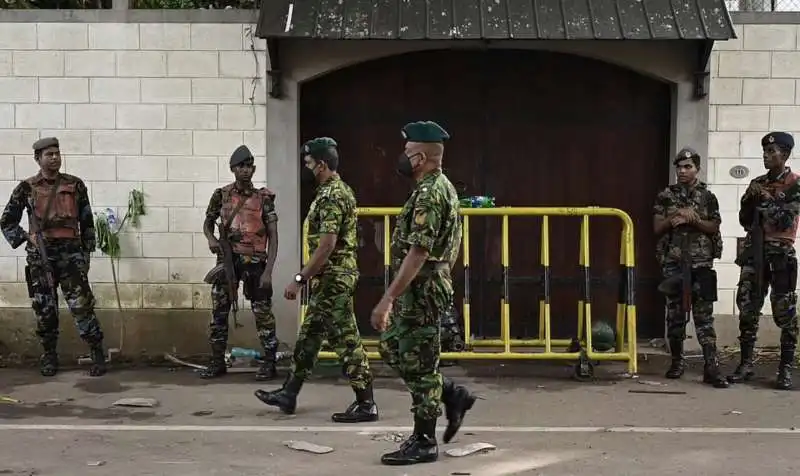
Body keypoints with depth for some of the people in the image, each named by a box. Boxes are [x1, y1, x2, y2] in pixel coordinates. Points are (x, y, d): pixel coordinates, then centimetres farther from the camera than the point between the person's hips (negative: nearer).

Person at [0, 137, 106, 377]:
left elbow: (87, 222, 10)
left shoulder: (75, 185, 5)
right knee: (45, 308, 6)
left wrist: (86, 253, 7)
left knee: (81, 305, -8)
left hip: (70, 252, -1)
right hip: (40, 255, 1)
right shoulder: (27, 188, 4)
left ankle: (97, 353, 0)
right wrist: (25, 237, -7)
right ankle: (49, 356, 19)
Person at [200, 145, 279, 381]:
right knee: (219, 312, 4)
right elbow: (208, 222, 19)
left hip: (255, 262, -3)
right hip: (227, 260, 3)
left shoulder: (263, 198, -3)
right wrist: (211, 239, -5)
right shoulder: (221, 195, 4)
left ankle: (269, 363, 10)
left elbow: (273, 237, -4)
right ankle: (217, 363, 15)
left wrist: (268, 271, -11)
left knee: (262, 313, 0)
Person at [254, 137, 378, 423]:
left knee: (346, 340, -5)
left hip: (333, 280, -11)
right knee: (308, 336, 16)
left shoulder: (331, 196, -19)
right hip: (328, 280, 11)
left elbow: (326, 246, -25)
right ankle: (288, 394, 24)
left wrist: (299, 279, -21)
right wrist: (310, 278, 24)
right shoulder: (337, 190, 13)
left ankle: (366, 404, 1)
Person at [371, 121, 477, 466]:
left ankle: (423, 442, 8)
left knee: (418, 364, -2)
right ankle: (452, 396, 22)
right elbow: (447, 246, 21)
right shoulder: (442, 186, 13)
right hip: (424, 287, 11)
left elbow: (417, 254, -26)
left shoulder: (429, 194, -20)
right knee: (393, 349, 18)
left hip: (421, 289, -11)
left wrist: (387, 299, -26)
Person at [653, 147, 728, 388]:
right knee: (675, 314, 6)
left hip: (701, 263, -1)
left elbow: (714, 228, 1)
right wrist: (674, 218, -12)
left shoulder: (708, 197, 5)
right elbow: (657, 228, 5)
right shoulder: (665, 196, 7)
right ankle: (677, 361, 18)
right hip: (673, 262, 1)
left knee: (704, 316, -5)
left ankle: (711, 368, -9)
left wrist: (694, 219, -14)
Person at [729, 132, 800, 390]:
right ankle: (746, 364, 10)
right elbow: (744, 220, 11)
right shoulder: (757, 183, 14)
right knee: (747, 308, 3)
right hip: (754, 251, 5)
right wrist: (751, 199, -4)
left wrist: (765, 199, -10)